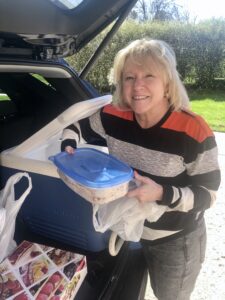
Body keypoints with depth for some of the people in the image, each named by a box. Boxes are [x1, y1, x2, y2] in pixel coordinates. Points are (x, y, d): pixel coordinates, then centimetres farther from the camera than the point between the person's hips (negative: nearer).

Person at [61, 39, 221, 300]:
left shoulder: (194, 132, -28)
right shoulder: (113, 116, -16)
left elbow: (208, 195, -19)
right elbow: (77, 123, 4)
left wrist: (162, 193, -36)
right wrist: (68, 146, -17)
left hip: (176, 241, -3)